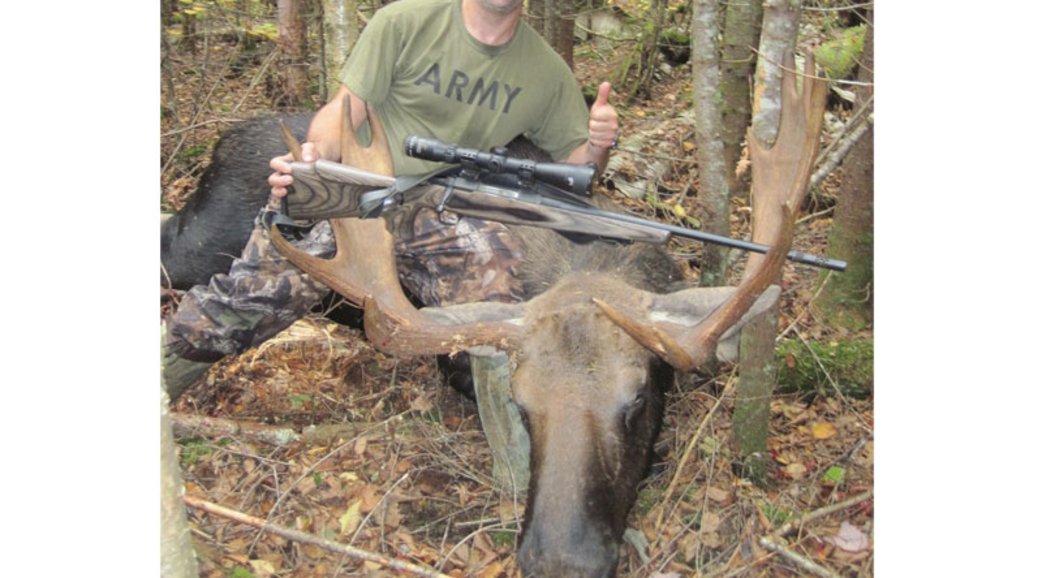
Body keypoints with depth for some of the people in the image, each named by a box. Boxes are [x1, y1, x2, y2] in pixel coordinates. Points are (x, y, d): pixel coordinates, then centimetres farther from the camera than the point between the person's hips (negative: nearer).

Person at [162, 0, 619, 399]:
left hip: (447, 218, 2)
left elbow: (574, 166, 14)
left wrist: (597, 146, -11)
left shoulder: (547, 72, 8)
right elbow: (344, 111, -3)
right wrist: (315, 153, -26)